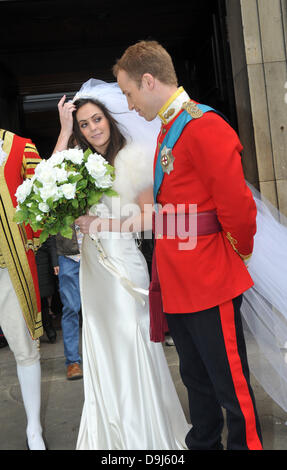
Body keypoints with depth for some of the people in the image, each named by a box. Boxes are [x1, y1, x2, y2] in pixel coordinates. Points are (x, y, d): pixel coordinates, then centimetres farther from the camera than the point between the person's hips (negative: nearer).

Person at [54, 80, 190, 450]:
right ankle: (113, 435, 33)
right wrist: (64, 131, -7)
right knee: (102, 348, 14)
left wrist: (101, 223, -16)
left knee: (130, 346, 2)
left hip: (122, 263, -6)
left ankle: (146, 435, 21)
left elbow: (148, 217, -8)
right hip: (92, 266, 6)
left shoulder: (132, 158, -5)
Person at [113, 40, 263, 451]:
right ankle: (202, 444, 38)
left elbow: (236, 203, -18)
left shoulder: (204, 126, -16)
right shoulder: (169, 130, 16)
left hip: (211, 286, -10)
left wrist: (240, 251, -4)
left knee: (231, 385, 5)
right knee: (196, 380, 21)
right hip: (178, 287, 10)